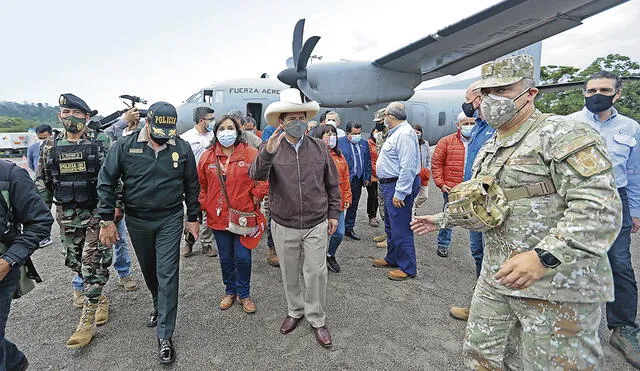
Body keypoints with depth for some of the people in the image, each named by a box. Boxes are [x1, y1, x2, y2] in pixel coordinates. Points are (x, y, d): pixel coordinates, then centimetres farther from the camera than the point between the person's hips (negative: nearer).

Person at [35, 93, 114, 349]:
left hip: (97, 212, -4)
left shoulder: (101, 142, -7)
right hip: (67, 215, 5)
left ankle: (87, 320, 5)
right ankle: (99, 298, 34)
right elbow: (42, 182, 10)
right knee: (74, 261, 12)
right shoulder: (50, 146, 5)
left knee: (94, 263, -3)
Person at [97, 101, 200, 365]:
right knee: (149, 271, 20)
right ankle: (159, 307, 47)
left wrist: (194, 218, 4)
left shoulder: (182, 148, -5)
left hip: (170, 221, -2)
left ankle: (165, 337, 9)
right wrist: (106, 220, -6)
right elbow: (106, 182, -3)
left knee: (167, 276, -2)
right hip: (137, 222, 2)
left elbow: (192, 185, 2)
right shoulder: (125, 146, -7)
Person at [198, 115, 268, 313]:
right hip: (218, 217, 3)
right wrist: (204, 205, 4)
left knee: (243, 258, 4)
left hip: (243, 216, -3)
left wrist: (256, 196, -10)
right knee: (226, 259, 16)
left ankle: (243, 294, 27)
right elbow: (201, 185, 13)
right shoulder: (208, 157, 4)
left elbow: (263, 178, -3)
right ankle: (230, 291, 38)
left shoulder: (251, 154, -6)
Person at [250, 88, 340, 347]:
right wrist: (268, 152, -39)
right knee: (289, 274, 17)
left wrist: (333, 213, 7)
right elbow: (256, 175, -22)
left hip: (316, 225, 0)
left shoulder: (319, 147, -1)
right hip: (284, 226, 0)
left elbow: (332, 184, 7)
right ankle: (295, 311, 41)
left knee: (316, 273, 7)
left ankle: (317, 319, 28)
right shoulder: (272, 149, -5)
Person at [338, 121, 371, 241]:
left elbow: (368, 162, 15)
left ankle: (349, 229, 26)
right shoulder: (339, 142, -6)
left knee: (353, 206, 14)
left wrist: (367, 178, 9)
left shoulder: (364, 144, 11)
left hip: (358, 180, 6)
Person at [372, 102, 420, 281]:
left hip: (399, 185, -11)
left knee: (400, 228, -3)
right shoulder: (396, 132, 15)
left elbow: (407, 166, -25)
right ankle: (392, 258, 36)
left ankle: (407, 268, 10)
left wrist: (400, 193, -25)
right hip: (389, 184, 11)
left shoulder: (404, 134, -18)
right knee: (390, 225, 20)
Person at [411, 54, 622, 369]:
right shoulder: (488, 149, 13)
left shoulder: (562, 135, -14)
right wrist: (441, 220, 21)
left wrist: (542, 257, -33)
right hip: (495, 278, 8)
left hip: (556, 285, -8)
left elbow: (600, 206, -24)